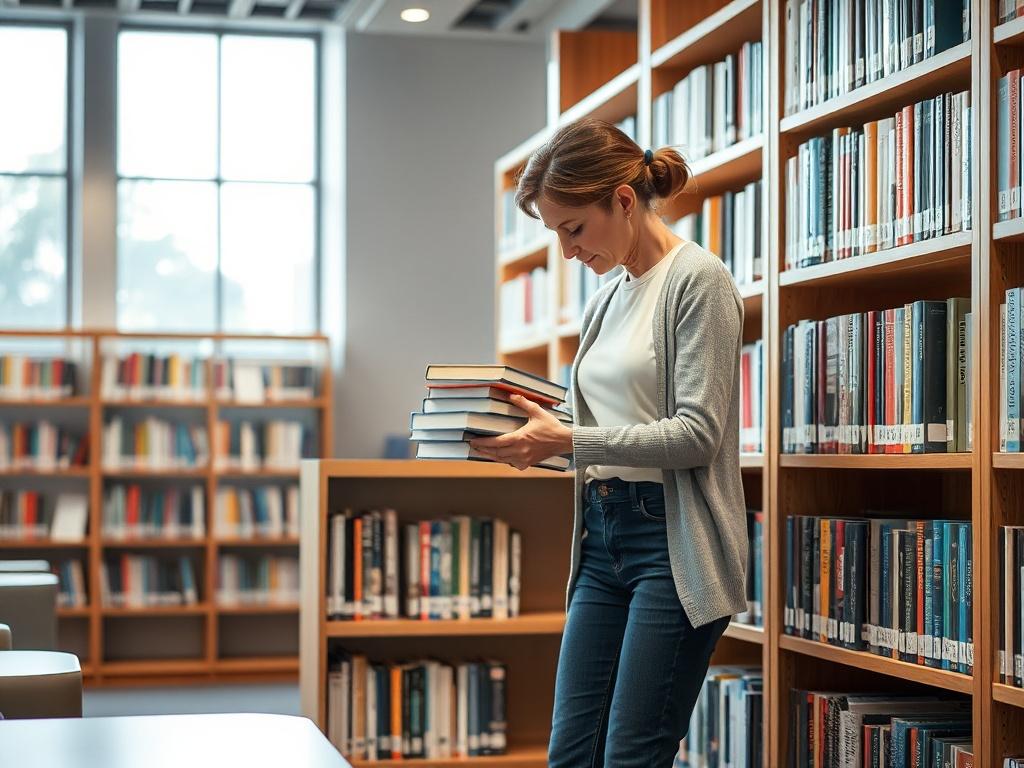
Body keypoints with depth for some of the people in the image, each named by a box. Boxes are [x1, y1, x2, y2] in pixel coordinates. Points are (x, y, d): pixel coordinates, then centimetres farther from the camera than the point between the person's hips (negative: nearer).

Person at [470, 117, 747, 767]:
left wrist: (569, 440, -19)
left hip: (673, 542, -8)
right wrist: (542, 437, 2)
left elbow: (696, 434, -15)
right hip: (604, 536, 8)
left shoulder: (698, 280, -7)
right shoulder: (607, 298, 17)